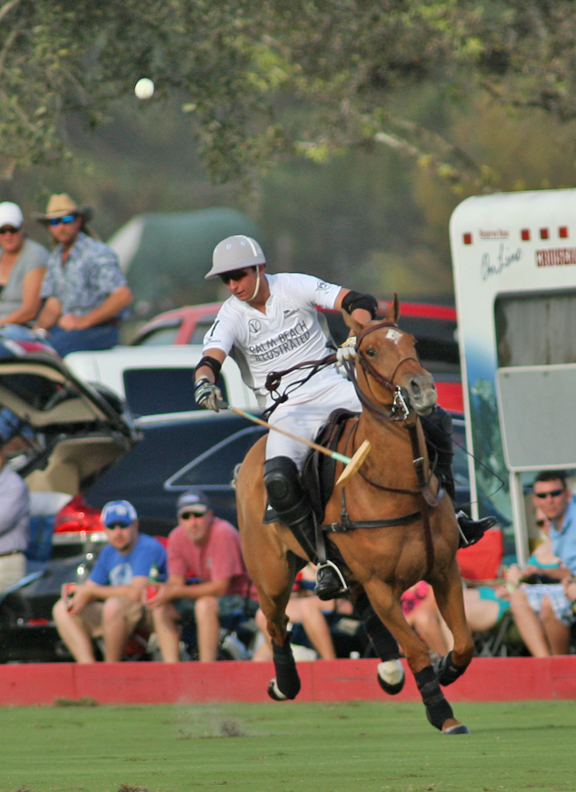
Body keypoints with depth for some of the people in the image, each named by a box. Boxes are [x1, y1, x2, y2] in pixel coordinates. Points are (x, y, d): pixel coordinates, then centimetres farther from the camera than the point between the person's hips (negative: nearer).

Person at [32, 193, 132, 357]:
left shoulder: (97, 254, -9)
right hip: (68, 324, 7)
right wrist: (39, 328, -7)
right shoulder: (56, 258, 16)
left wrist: (83, 321, -17)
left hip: (100, 329, -7)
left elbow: (123, 296, -16)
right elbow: (53, 306, 16)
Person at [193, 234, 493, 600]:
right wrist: (204, 382, -38)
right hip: (288, 413, -1)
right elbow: (210, 359, -14)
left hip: (334, 389, 1)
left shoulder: (294, 286, 0)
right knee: (278, 479, -34)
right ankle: (328, 559, -21)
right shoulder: (231, 318, 1)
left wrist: (356, 338, -27)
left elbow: (361, 303, -6)